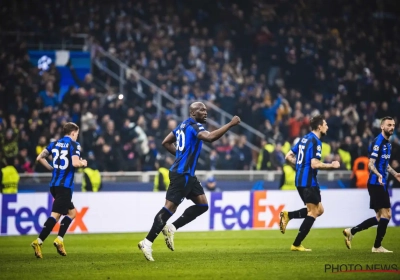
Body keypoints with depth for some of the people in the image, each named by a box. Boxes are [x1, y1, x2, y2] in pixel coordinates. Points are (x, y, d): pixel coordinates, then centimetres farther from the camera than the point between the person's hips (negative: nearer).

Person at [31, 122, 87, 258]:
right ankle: (38, 242, -20)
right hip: (65, 185, -8)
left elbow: (39, 158, 11)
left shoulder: (55, 144, 14)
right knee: (55, 214, -11)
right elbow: (75, 163, -19)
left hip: (54, 184, 8)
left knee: (71, 212, 19)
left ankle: (59, 239, 8)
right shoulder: (74, 145, -5)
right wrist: (83, 163, 2)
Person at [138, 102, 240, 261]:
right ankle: (147, 242, -9)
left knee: (202, 205, 10)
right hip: (182, 174, -10)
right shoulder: (194, 126, -12)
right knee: (170, 208, -11)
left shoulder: (183, 125, 16)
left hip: (187, 174, 10)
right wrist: (230, 124, -28)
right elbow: (210, 137, -32)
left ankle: (171, 228, 9)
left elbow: (166, 143, 22)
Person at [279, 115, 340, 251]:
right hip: (309, 181, -9)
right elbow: (315, 164, -22)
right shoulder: (315, 142, -14)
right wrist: (331, 165, -11)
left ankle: (288, 215, 3)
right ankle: (296, 245, -3)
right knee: (313, 212, -1)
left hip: (300, 180, 9)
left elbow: (288, 156, 17)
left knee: (319, 210, 16)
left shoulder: (304, 139, 14)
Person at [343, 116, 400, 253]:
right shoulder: (377, 142, -13)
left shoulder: (387, 143, 15)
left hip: (382, 184, 10)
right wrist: (378, 175, -35)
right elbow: (371, 164, -19)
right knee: (385, 214, -8)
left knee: (381, 217, 11)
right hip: (376, 183, -10)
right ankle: (377, 246, 1)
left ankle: (351, 231, 14)